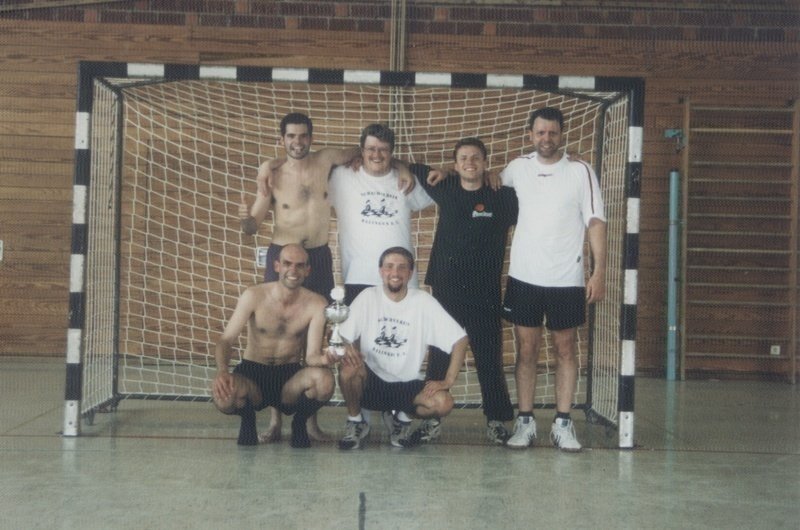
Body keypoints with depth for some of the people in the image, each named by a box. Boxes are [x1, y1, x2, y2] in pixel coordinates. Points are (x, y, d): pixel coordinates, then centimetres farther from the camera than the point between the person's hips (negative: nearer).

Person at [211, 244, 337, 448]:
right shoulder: (254, 296, -11)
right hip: (252, 373, 0)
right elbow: (226, 340, -14)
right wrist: (222, 371, -36)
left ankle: (300, 423, 0)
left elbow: (312, 355, -14)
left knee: (324, 379, -34)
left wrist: (323, 359, -40)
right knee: (223, 394, -35)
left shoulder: (316, 304, -10)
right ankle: (247, 418, 5)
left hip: (291, 375, 0)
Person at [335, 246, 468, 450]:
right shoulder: (368, 297, -5)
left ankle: (402, 418, 8)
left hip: (407, 386, 1)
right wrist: (347, 349, -31)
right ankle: (355, 422, -3)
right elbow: (342, 336, -7)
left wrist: (448, 381, -13)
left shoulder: (423, 301, -5)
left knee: (443, 403, -26)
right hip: (370, 383, -1)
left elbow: (459, 339, -5)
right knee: (348, 368, -33)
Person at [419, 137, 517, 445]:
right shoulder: (445, 190, 7)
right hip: (445, 290, 2)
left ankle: (496, 420, 10)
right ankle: (431, 418, 13)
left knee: (489, 359, 2)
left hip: (485, 293, -2)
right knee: (438, 357, 5)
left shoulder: (501, 197, -1)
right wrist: (429, 174, 5)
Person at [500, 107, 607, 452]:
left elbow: (596, 222, -4)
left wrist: (599, 271, -12)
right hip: (523, 277, 2)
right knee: (526, 350, 4)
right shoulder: (518, 168, 6)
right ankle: (525, 422, 12)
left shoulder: (580, 172, -2)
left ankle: (563, 423, 13)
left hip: (566, 280, -2)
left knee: (566, 349, 5)